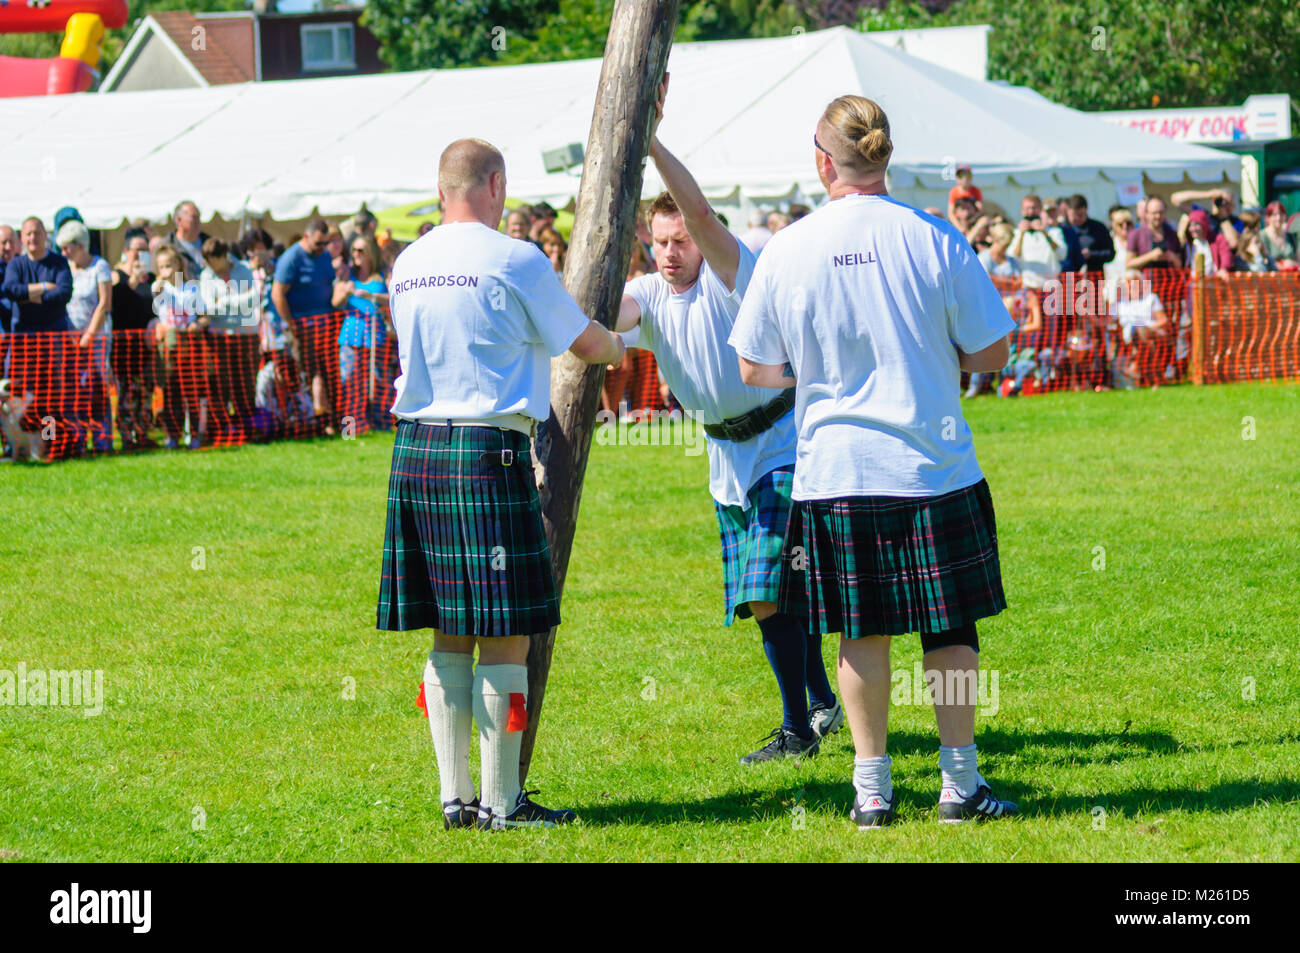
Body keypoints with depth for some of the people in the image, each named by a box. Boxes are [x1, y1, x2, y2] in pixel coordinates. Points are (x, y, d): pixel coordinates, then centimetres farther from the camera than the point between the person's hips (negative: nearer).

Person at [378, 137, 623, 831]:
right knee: (504, 636, -2)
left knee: (448, 637, 11)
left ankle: (454, 795, 13)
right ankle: (501, 801, -1)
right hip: (487, 451, -7)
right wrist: (615, 347, 27)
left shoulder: (407, 267, 11)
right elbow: (584, 342, 3)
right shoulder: (515, 262, -8)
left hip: (415, 450, 7)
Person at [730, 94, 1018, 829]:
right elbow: (993, 350, -1)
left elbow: (755, 368, 4)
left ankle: (873, 787, 10)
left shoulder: (787, 252, -5)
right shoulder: (935, 241, -7)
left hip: (836, 470, 1)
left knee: (863, 632, 9)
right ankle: (960, 782, 11)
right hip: (935, 466, -1)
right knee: (952, 628, 8)